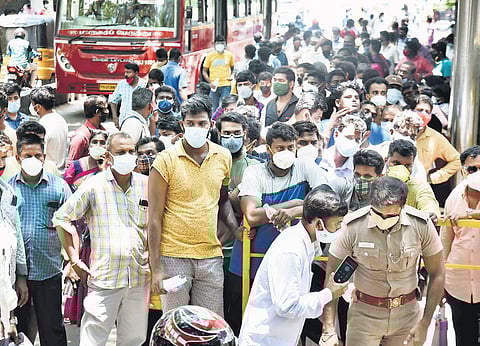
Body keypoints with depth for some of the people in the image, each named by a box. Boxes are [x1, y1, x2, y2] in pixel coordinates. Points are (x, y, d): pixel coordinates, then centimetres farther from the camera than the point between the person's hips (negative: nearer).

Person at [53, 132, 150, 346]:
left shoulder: (147, 185, 7)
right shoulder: (94, 186, -2)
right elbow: (62, 218, 4)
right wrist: (74, 260, 0)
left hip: (139, 278, 3)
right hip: (103, 278, -3)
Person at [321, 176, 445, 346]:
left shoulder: (421, 225, -15)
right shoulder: (352, 227, -18)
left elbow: (437, 274, -3)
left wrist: (424, 325, -4)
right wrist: (329, 328, -17)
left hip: (407, 313, 2)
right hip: (364, 314, -1)